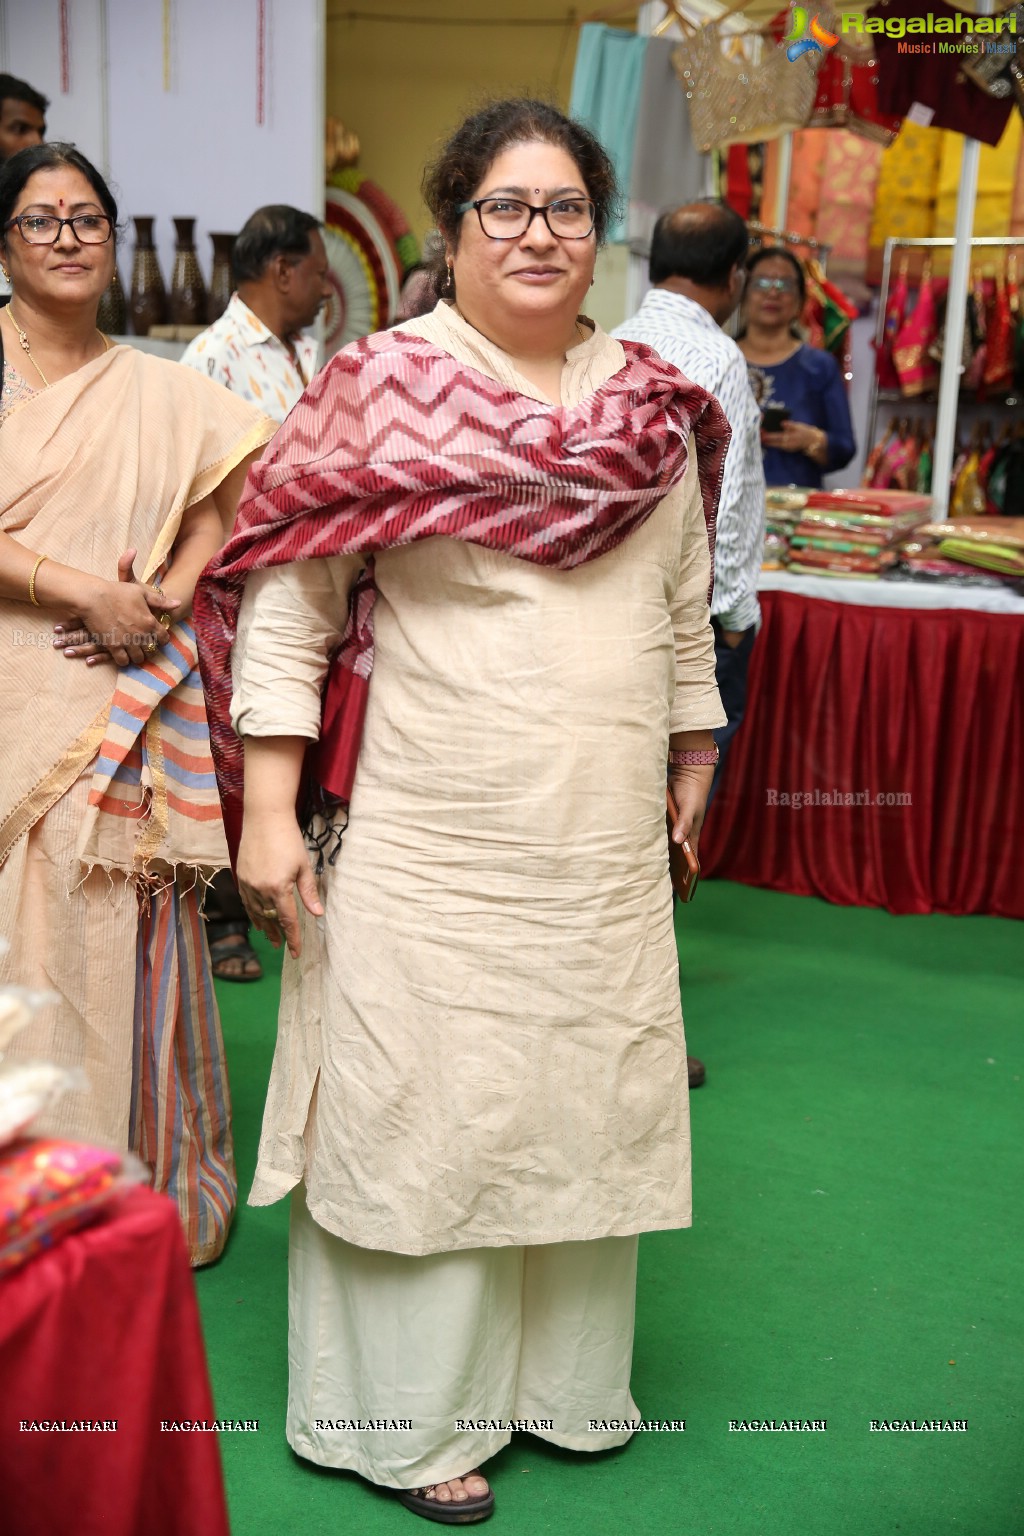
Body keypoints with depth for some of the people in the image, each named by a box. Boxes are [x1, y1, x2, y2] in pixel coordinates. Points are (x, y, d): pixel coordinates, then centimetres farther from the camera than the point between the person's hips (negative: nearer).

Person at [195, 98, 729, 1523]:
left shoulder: (651, 401, 8)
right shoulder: (383, 384, -6)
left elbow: (684, 603, 17)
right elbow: (286, 602, -9)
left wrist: (695, 750, 20)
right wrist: (268, 811, -14)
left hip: (603, 845, 5)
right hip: (429, 845, -5)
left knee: (583, 1093, 15)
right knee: (421, 1103, 5)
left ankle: (562, 1373, 36)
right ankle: (411, 1413, 24)